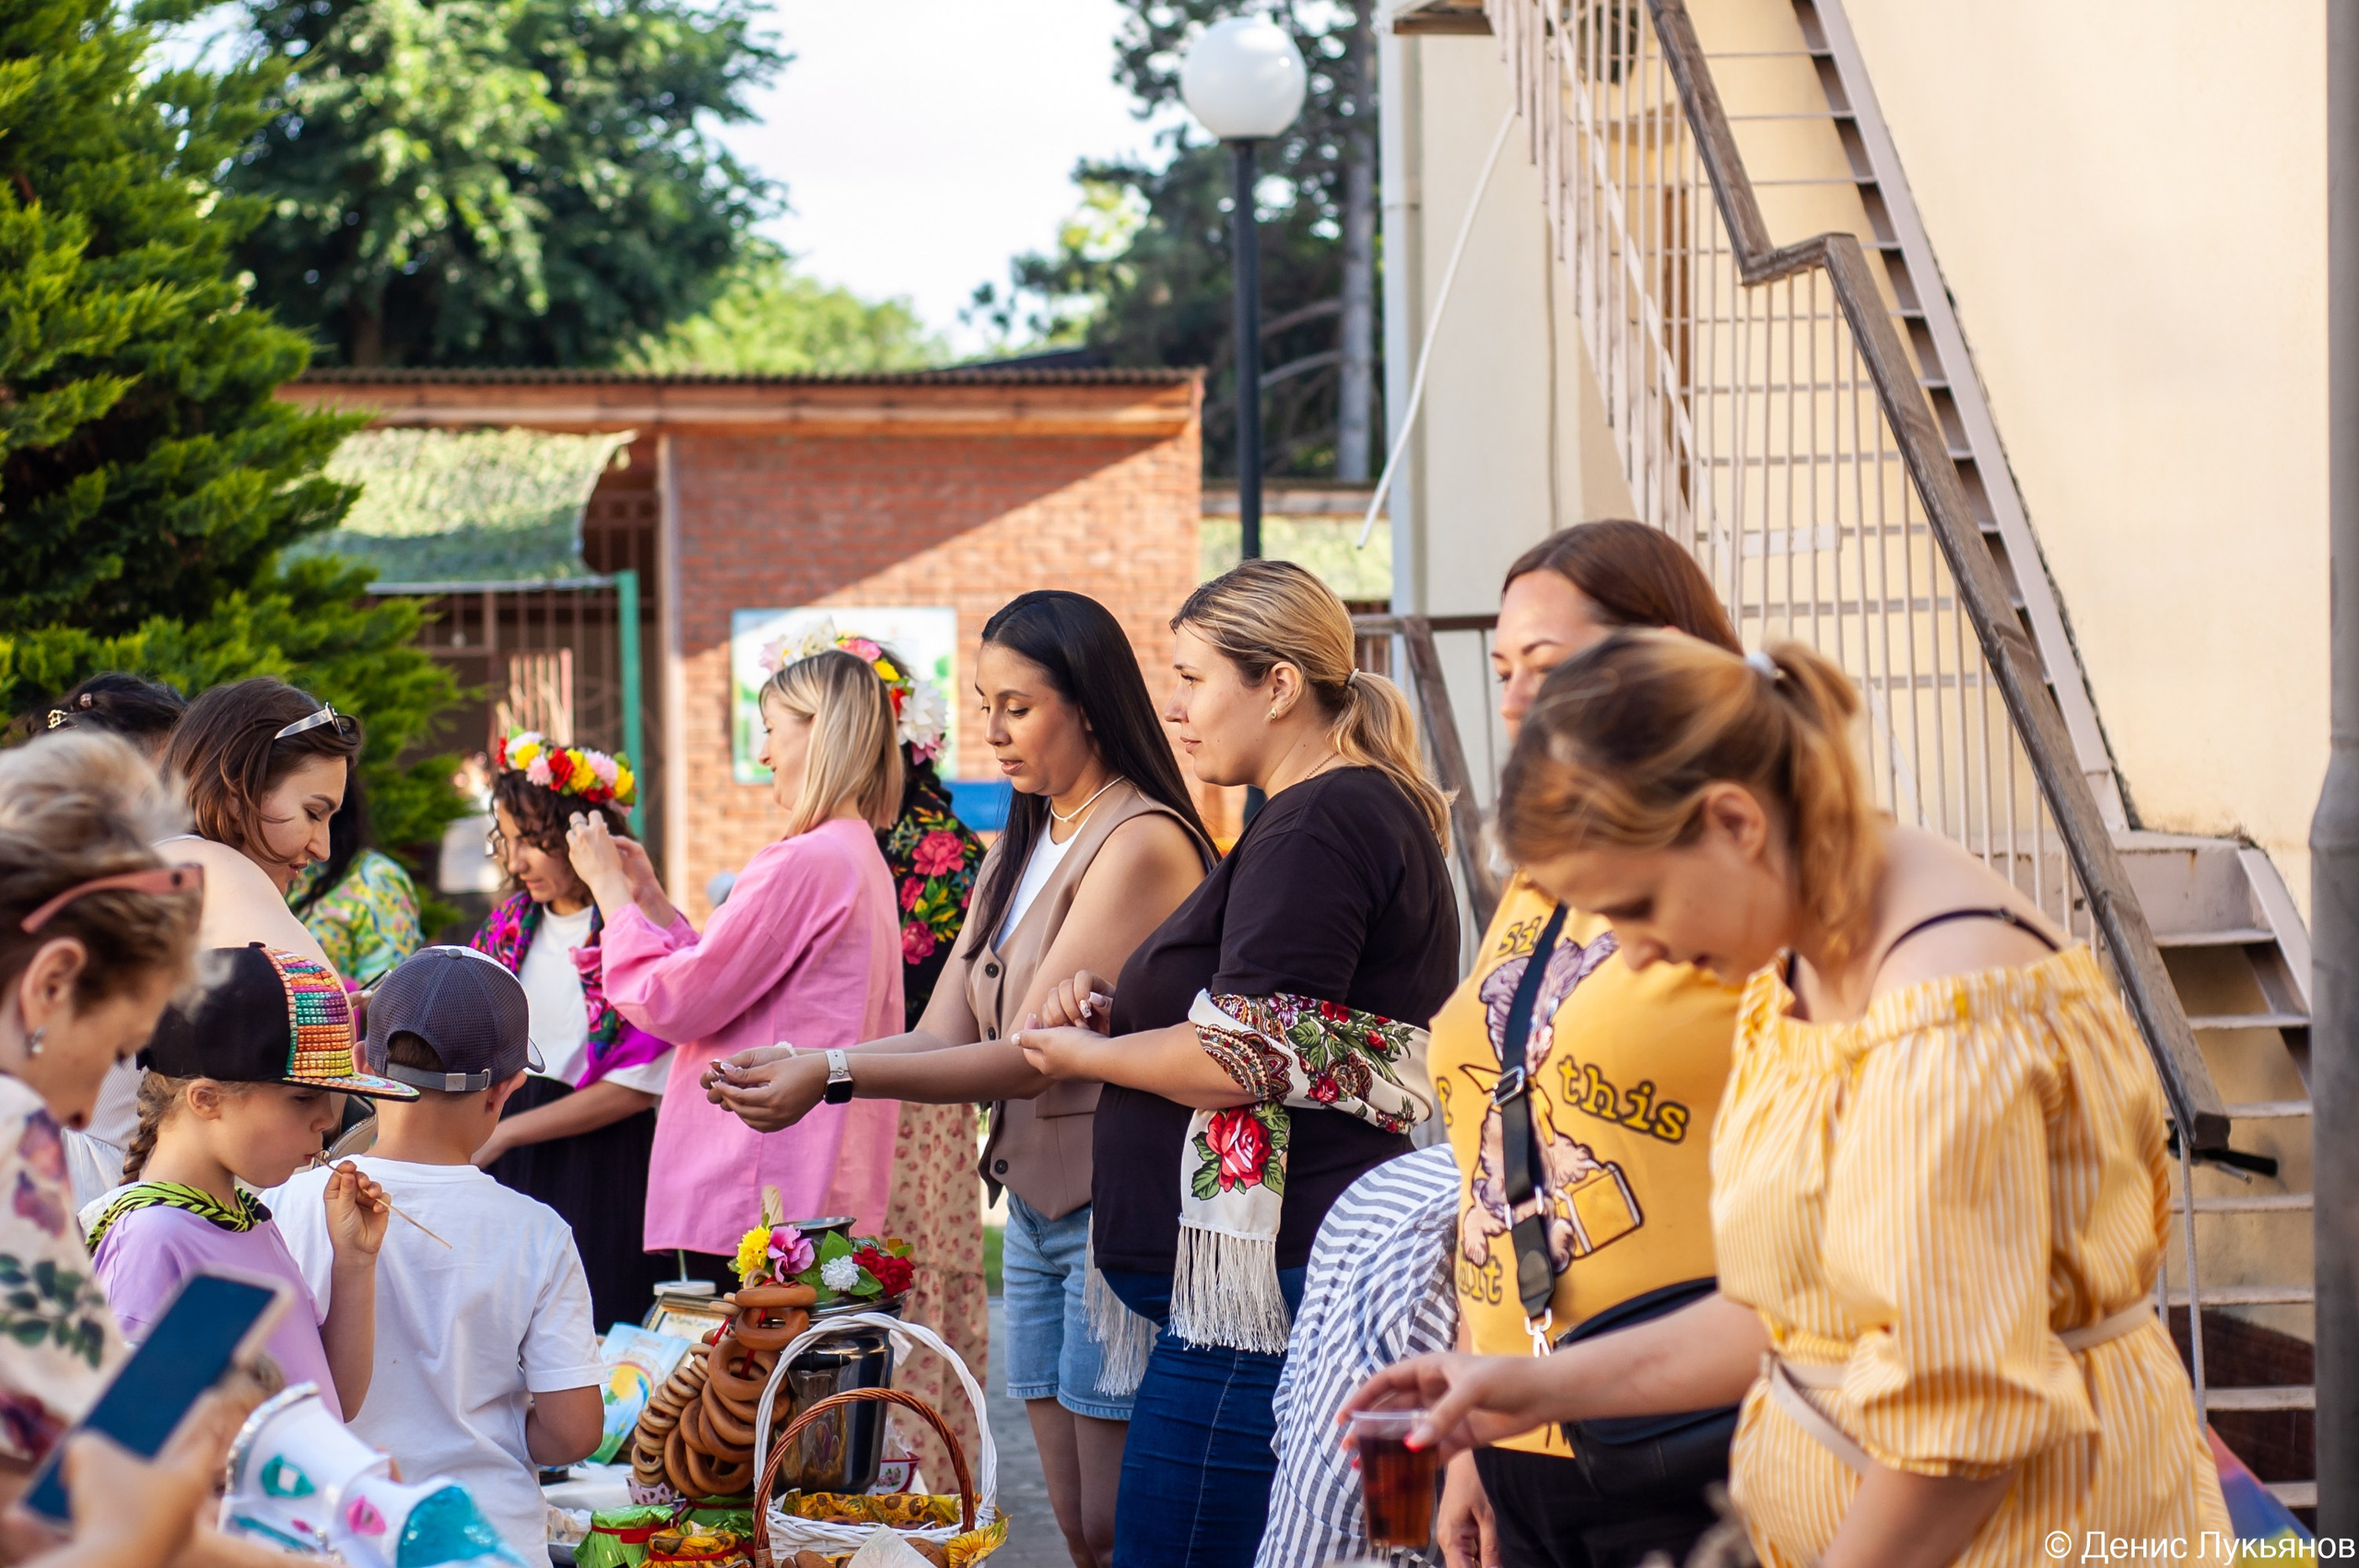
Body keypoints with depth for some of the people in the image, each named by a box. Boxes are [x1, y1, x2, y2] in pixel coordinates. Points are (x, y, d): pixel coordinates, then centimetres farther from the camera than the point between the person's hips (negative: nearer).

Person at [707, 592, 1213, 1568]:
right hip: (1034, 1209, 9)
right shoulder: (1018, 853, 16)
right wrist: (788, 1066, -8)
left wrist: (835, 1076, -24)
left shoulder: (1142, 843, -13)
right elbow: (944, 1042, 9)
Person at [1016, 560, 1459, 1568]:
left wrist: (1088, 1054, -3)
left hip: (1265, 1292, -11)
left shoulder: (1317, 826, -13)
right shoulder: (1370, 808, 22)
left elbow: (1251, 1058, -20)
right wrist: (1124, 1009, 15)